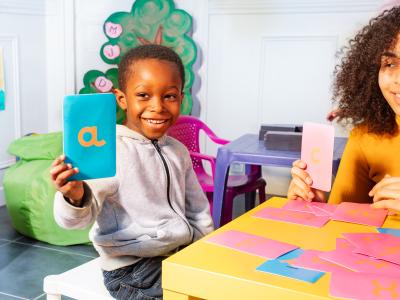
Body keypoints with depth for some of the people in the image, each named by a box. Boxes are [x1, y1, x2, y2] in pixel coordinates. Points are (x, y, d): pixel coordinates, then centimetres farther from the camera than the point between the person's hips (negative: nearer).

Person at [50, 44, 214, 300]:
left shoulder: (178, 151, 5)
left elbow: (198, 210, 16)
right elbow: (77, 219, -24)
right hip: (132, 269, -6)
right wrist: (75, 197, -45)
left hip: (182, 254, 7)